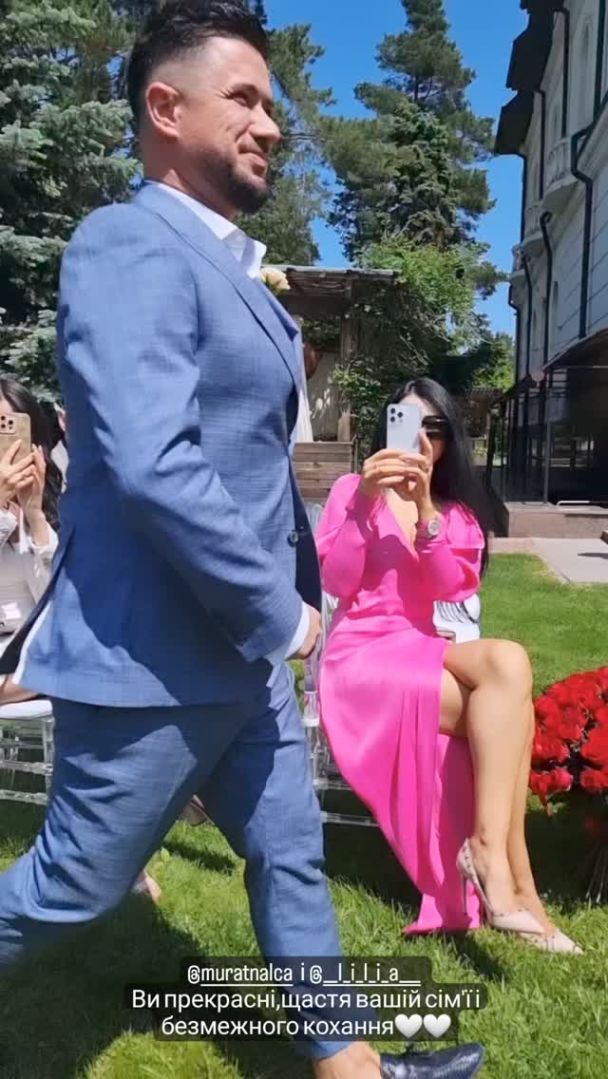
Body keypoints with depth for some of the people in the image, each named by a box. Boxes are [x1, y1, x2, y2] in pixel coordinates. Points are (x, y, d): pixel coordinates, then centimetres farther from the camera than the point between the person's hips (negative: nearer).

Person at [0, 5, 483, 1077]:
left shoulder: (230, 268, 13)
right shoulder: (130, 246, -17)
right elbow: (150, 465, -29)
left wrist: (298, 591, 13)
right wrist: (280, 613, -19)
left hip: (240, 647, 10)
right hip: (153, 660, -9)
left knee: (291, 859, 19)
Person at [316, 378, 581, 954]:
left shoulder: (459, 511, 15)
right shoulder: (352, 489, 4)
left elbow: (451, 588, -4)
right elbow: (335, 582, -8)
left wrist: (424, 509, -17)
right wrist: (365, 503, -19)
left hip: (429, 653, 5)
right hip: (364, 656, -5)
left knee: (508, 661, -28)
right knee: (506, 699, -26)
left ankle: (488, 849, -25)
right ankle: (513, 879, -21)